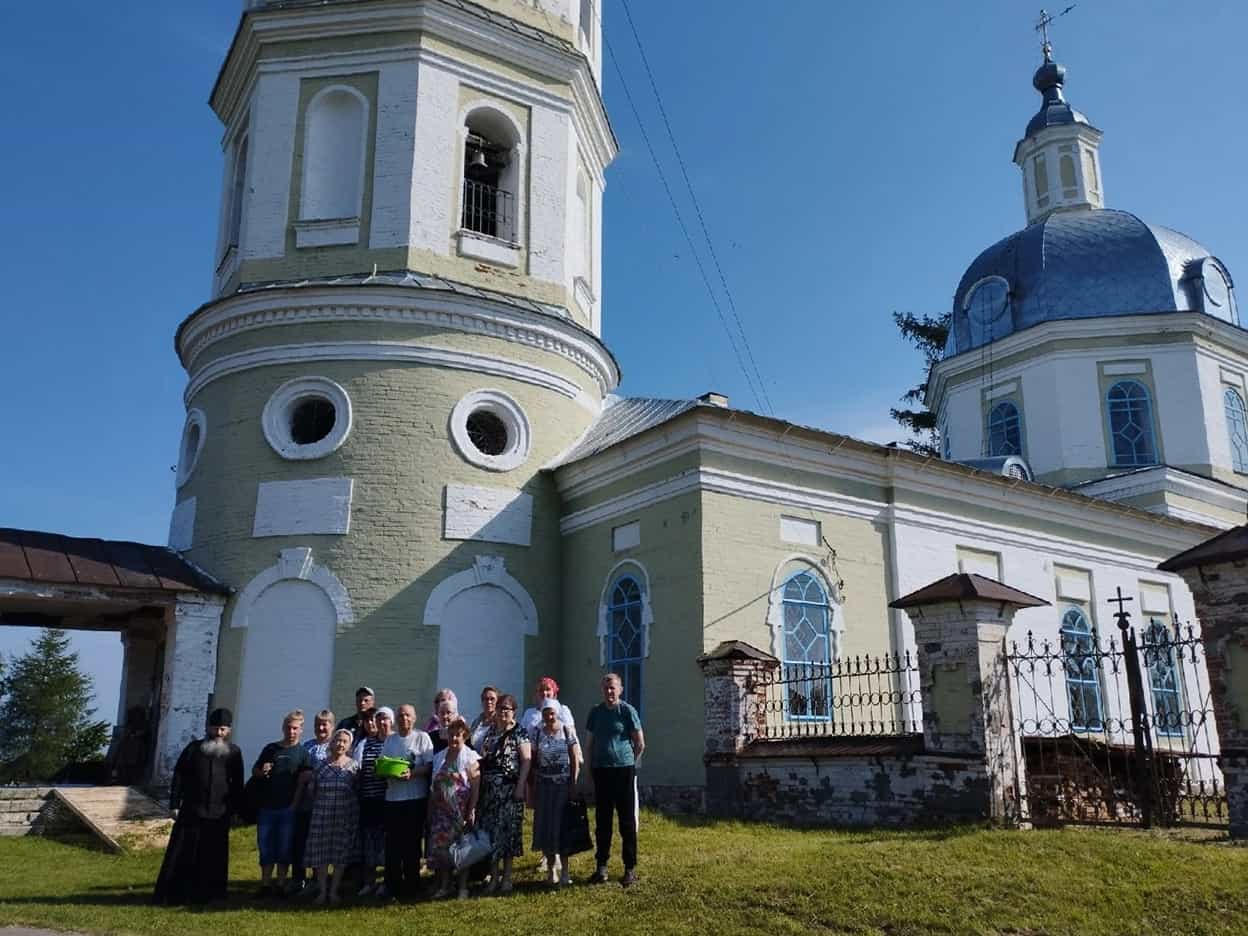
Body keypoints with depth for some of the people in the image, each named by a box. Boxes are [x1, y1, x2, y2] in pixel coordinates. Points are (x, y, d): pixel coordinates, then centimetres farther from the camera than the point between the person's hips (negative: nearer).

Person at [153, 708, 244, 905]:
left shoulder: (234, 752, 7)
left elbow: (237, 784, 11)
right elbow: (178, 777, 2)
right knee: (181, 854, 0)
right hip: (191, 811, -1)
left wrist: (235, 808, 7)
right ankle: (171, 894, 7)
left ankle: (208, 893, 15)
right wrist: (174, 805, -3)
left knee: (213, 857, 6)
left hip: (219, 814, 1)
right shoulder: (193, 748, 3)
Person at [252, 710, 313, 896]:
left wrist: (296, 802, -13)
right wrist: (261, 771, -7)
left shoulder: (302, 752, 2)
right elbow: (254, 770, 16)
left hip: (288, 808, -2)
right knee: (265, 848, 7)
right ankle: (265, 885, 16)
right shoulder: (271, 748, 9)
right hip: (267, 806, 3)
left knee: (284, 849, 3)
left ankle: (280, 885, 12)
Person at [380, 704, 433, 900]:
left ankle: (411, 886, 15)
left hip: (416, 797, -4)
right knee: (392, 843, 3)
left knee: (412, 843, 4)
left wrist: (412, 774, -21)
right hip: (393, 797, 4)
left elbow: (429, 766, -7)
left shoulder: (422, 737, -1)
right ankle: (392, 886, 12)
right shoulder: (389, 740, 12)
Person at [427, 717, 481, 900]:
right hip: (441, 809, 4)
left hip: (461, 810, -4)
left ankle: (463, 887, 10)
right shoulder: (439, 757, 11)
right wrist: (430, 810, 9)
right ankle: (444, 886, 13)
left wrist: (471, 810, -16)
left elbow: (475, 786, -9)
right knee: (440, 845, 0)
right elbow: (433, 785, 13)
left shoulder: (470, 757, -4)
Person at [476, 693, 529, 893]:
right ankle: (493, 876, 13)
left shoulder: (519, 732, -2)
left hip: (509, 788, -5)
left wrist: (520, 787, -14)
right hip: (489, 788, 5)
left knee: (508, 829, -2)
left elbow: (526, 760, -8)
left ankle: (507, 877, 8)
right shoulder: (490, 731, 13)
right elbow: (480, 757, 19)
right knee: (490, 829, 4)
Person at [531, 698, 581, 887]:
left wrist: (573, 786, -8)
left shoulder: (568, 732, -1)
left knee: (562, 824, -2)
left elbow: (575, 761, -2)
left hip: (563, 786, -2)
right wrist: (531, 787, 1)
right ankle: (551, 868, 17)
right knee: (545, 826, 4)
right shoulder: (537, 734, 5)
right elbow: (532, 762, 6)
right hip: (544, 785, 2)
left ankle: (564, 869, 8)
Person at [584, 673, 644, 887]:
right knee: (602, 821, 9)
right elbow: (590, 742, 15)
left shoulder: (627, 711, -6)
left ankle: (630, 868, 8)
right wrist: (591, 767, 12)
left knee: (627, 821, 1)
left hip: (624, 771, -4)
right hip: (601, 771, 4)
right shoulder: (596, 711, 7)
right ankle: (601, 866, 18)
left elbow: (640, 744, -1)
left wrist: (628, 762, 6)